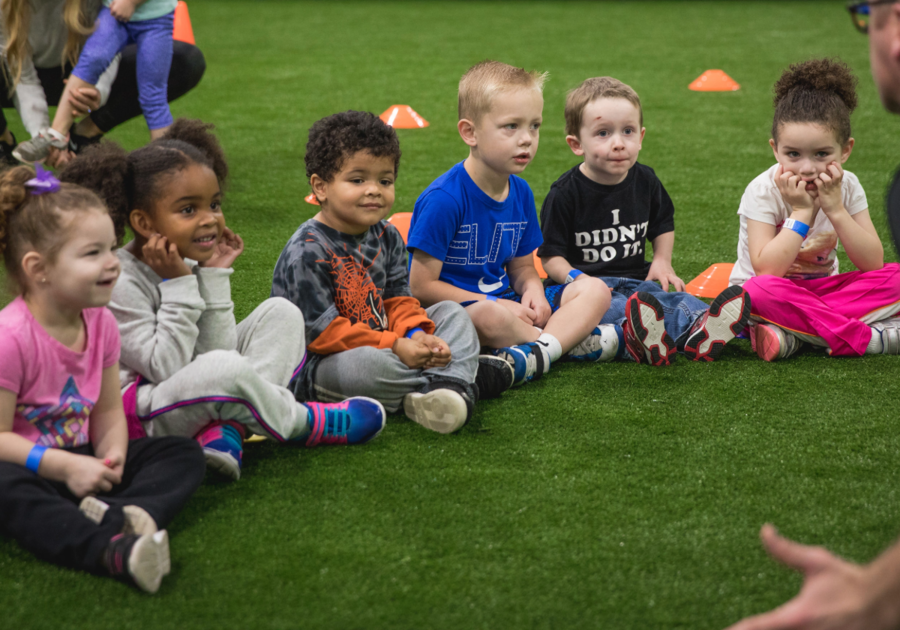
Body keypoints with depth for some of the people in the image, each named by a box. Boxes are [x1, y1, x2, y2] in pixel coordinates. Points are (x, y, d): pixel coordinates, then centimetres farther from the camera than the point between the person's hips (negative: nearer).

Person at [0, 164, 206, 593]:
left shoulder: (100, 323, 1)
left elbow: (108, 412, 9)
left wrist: (112, 454, -12)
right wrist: (65, 466, -26)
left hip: (80, 463, 7)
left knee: (184, 454, -7)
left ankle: (124, 513, -38)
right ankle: (113, 551, -58)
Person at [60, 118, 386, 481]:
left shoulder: (189, 262, 3)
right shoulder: (121, 283, -19)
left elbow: (214, 350, -3)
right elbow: (166, 369, -24)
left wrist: (214, 278, -9)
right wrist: (178, 285, -22)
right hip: (139, 417, -9)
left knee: (281, 312, 4)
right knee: (223, 369, -39)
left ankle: (227, 431, -17)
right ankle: (301, 422, -4)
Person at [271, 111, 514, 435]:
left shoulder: (386, 237, 7)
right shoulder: (307, 252, -18)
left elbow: (398, 301, 7)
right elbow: (321, 332, -22)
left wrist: (415, 336, -17)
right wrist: (395, 347, -25)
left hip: (381, 343, 8)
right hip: (316, 368, -8)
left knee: (451, 313, 3)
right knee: (368, 365, -40)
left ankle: (449, 384, -28)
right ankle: (466, 371, -18)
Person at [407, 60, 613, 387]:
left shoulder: (520, 192, 6)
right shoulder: (444, 199, -17)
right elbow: (421, 287, -16)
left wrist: (533, 291, -8)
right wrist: (496, 305, -18)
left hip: (504, 302, 8)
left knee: (595, 291, -4)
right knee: (489, 317, -41)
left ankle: (539, 352, -30)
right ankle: (573, 338, -16)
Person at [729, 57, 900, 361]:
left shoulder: (847, 186, -6)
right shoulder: (763, 191, -17)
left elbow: (873, 264, -13)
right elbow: (766, 271, -26)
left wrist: (835, 210, -22)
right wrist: (801, 213, -25)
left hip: (822, 288, 4)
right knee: (760, 291, -39)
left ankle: (790, 334, -29)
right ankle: (866, 338, -32)